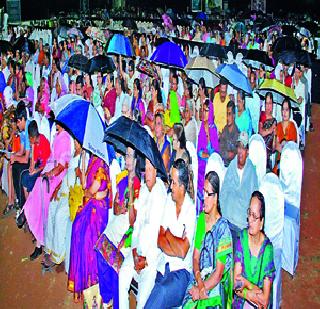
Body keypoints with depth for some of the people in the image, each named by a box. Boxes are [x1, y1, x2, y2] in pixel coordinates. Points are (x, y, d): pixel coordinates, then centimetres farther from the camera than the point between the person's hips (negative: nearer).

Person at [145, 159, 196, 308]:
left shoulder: (191, 210, -10)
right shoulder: (169, 200, 6)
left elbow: (183, 251, -18)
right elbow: (159, 240, 3)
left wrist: (168, 234, -2)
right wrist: (176, 250, -13)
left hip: (181, 270, -5)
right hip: (164, 267, 5)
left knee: (163, 292, -32)